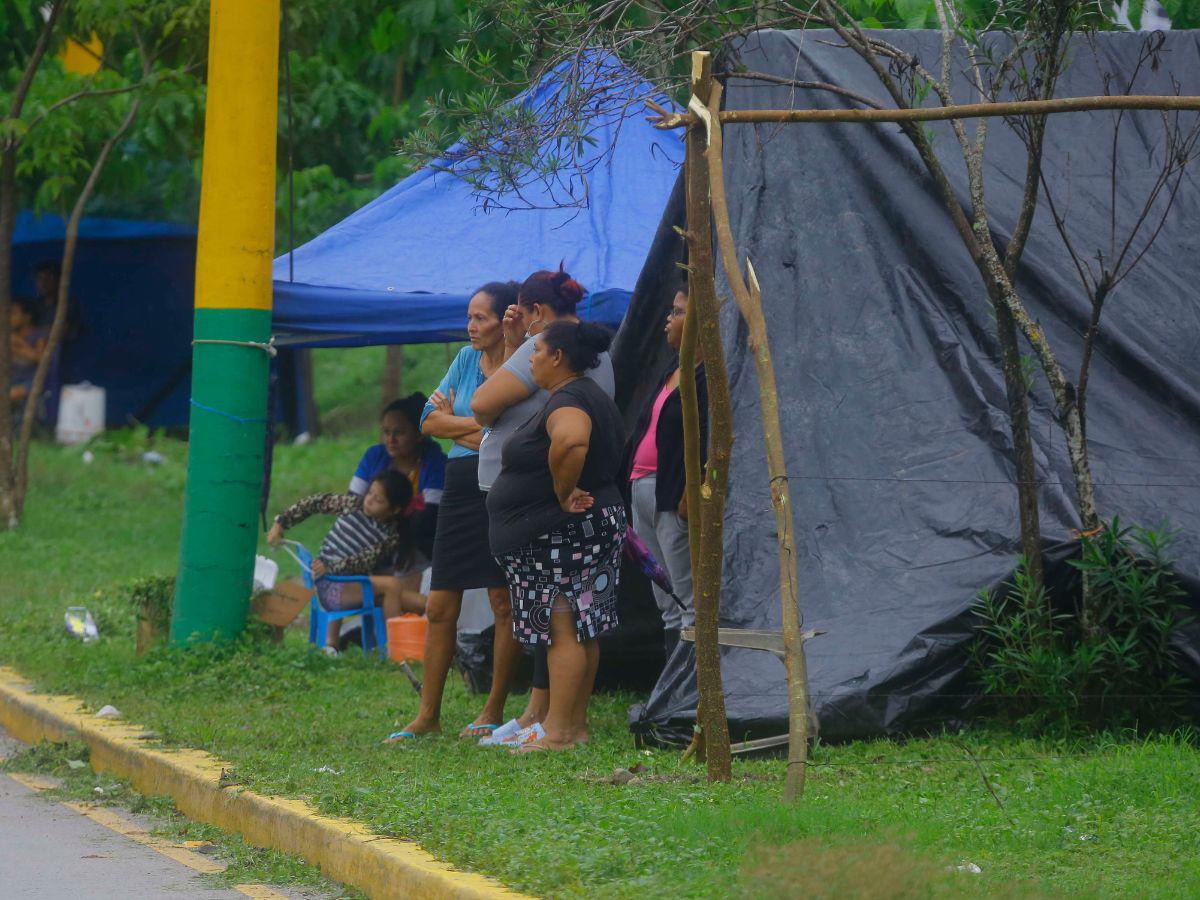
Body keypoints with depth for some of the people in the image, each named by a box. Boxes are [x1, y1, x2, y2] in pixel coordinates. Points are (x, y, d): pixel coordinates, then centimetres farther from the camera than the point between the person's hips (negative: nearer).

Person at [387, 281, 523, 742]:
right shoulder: (466, 359, 13)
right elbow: (430, 422, 7)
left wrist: (458, 422, -6)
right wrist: (481, 424, -7)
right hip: (460, 486, 6)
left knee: (505, 602, -1)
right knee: (440, 607, 5)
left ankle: (494, 709, 9)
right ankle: (427, 715, 11)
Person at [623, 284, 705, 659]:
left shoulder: (709, 375, -13)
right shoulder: (673, 371, 19)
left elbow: (708, 442, -19)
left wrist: (690, 495, -23)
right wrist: (633, 480, 19)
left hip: (673, 496, -11)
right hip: (643, 488, 11)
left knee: (690, 600, -9)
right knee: (667, 603, 14)